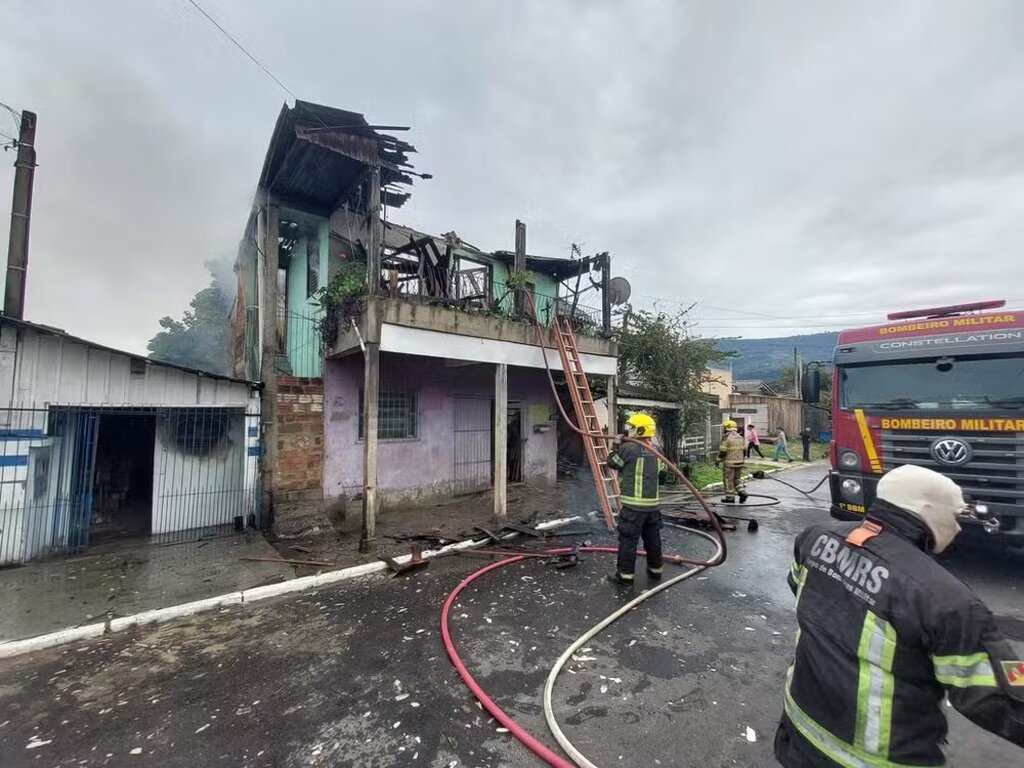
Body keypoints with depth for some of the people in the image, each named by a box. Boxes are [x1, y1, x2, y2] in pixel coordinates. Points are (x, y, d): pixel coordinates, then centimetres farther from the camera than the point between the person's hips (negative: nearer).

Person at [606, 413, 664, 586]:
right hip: (652, 503, 7)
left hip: (633, 504, -7)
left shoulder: (629, 448, -15)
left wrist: (616, 446, 11)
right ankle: (655, 570, 31)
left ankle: (625, 575, 8)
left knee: (628, 539, 1)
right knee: (653, 538, 18)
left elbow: (612, 462, -3)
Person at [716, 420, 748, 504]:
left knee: (728, 480, 3)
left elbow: (722, 452, -15)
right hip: (739, 463, 7)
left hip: (730, 463, -7)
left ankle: (730, 497, 8)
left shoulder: (726, 438, -14)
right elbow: (744, 451, 13)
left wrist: (717, 461, -4)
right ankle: (742, 492, 4)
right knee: (737, 478, 19)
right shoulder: (740, 437, 9)